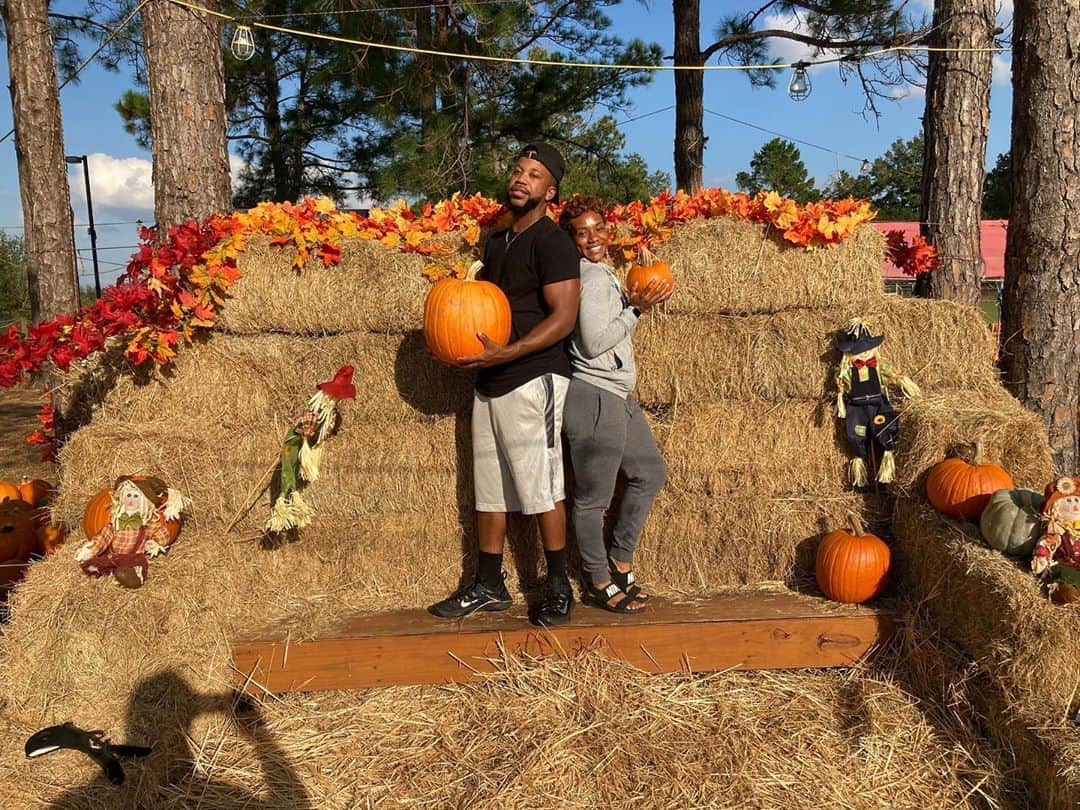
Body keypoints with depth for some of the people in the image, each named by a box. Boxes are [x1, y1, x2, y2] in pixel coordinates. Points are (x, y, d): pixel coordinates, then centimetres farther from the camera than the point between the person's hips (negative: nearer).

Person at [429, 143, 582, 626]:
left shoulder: (552, 242, -9)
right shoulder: (497, 242, 17)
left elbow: (563, 317, -17)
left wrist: (505, 353, -23)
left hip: (533, 379, -9)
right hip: (490, 381, 9)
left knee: (541, 485, -4)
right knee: (488, 487, 12)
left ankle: (558, 587, 10)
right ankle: (488, 587, 21)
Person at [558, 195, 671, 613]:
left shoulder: (602, 274, 16)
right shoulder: (594, 278, -14)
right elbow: (593, 344, -19)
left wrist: (636, 303, 12)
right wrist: (636, 309, -15)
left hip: (617, 396, 11)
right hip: (594, 398, -11)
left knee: (650, 472, 21)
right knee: (593, 497, 2)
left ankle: (620, 561, 29)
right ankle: (600, 582, 17)